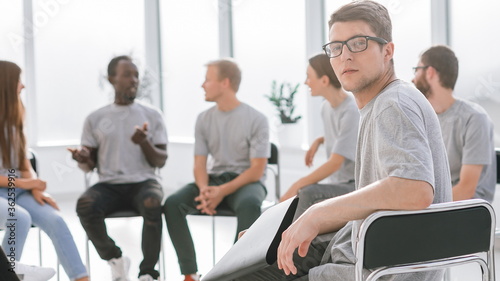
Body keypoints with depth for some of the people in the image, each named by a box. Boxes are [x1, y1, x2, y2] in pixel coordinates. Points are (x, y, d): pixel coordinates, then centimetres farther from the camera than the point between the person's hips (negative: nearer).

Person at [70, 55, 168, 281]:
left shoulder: (152, 115, 7)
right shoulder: (95, 119, 9)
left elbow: (160, 161, 4)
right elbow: (89, 165, 10)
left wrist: (144, 143, -16)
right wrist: (82, 159, -14)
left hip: (143, 182, -1)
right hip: (109, 185, 1)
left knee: (152, 205, -37)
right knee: (84, 205, -33)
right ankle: (114, 258, -7)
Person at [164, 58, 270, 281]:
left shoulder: (256, 119, -8)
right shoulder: (204, 119, 6)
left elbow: (257, 170, -11)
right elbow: (199, 164, 4)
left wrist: (222, 192, -22)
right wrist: (204, 189, -19)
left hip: (246, 182, -4)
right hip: (215, 179, 4)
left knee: (250, 204, -41)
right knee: (172, 203, -23)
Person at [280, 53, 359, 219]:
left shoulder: (352, 112, -18)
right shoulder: (326, 107, 8)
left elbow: (335, 163, -22)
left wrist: (298, 185, -22)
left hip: (356, 186, -8)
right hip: (338, 184, 8)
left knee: (308, 193, -33)